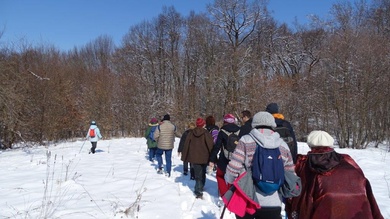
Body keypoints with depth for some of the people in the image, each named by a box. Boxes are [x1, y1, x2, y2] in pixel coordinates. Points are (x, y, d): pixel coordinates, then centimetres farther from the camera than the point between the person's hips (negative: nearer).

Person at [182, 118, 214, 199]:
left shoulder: (191, 133, 1)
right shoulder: (206, 133, -8)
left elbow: (186, 145, 3)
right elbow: (210, 146, -8)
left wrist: (184, 157, 10)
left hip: (194, 158, 1)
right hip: (204, 158, -1)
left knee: (198, 174, 7)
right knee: (202, 174, 16)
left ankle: (199, 190, 3)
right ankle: (199, 191, 21)